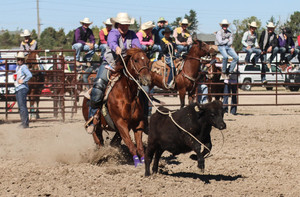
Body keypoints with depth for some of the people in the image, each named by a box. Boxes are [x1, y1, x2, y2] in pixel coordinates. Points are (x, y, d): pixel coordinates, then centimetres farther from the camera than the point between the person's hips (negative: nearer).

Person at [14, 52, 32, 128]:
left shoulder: (24, 67, -12)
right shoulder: (17, 67, 18)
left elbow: (30, 75, -27)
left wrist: (23, 81, -20)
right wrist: (15, 77, 10)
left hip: (22, 88, -10)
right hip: (17, 88, 10)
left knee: (22, 105, -13)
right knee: (20, 107, 13)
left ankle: (25, 123, -13)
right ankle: (24, 122, 18)